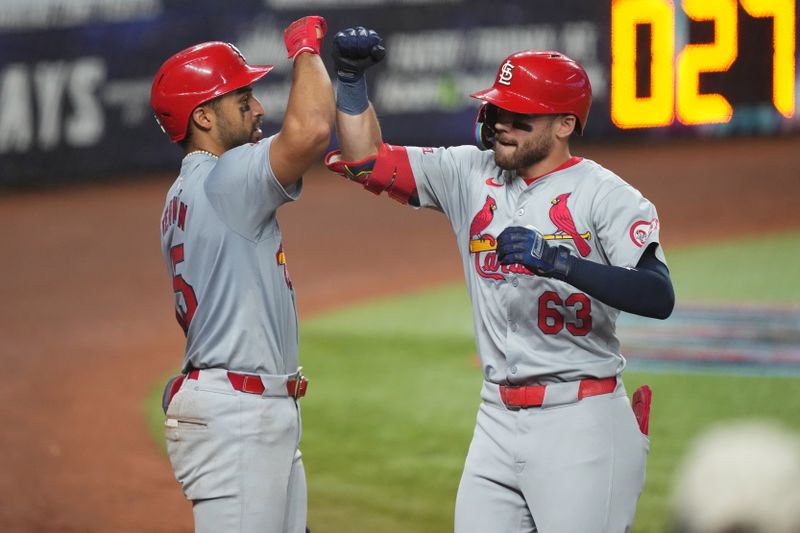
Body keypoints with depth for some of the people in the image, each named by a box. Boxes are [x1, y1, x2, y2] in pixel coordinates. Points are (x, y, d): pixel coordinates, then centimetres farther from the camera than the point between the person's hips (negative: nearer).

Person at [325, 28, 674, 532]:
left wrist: (560, 261, -31)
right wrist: (351, 76, 1)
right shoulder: (470, 174, 10)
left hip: (580, 422, -6)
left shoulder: (606, 195, -7)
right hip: (498, 421, 6)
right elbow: (367, 159, 14)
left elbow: (659, 297, -21)